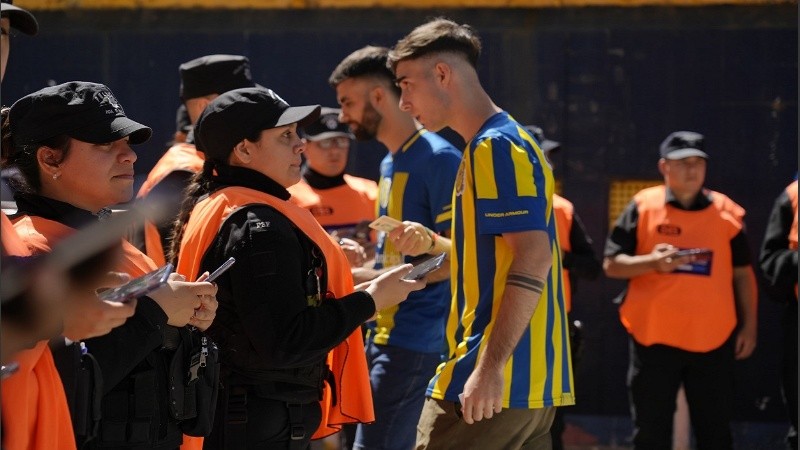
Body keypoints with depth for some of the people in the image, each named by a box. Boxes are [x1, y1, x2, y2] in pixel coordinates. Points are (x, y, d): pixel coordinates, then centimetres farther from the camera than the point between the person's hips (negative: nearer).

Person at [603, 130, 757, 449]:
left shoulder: (727, 211, 5)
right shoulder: (642, 207, 0)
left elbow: (743, 274, 11)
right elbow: (611, 264, 0)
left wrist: (749, 326, 6)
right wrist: (652, 262, -18)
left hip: (713, 340, 1)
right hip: (654, 339, -1)